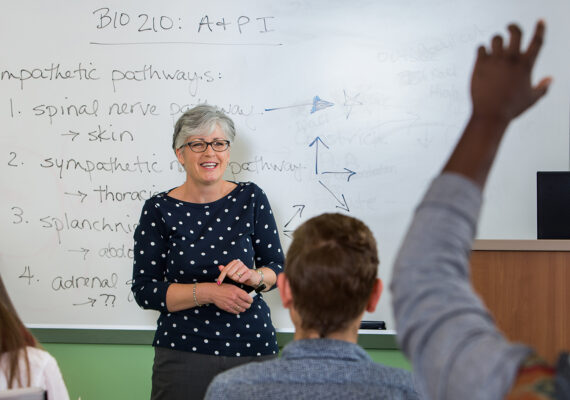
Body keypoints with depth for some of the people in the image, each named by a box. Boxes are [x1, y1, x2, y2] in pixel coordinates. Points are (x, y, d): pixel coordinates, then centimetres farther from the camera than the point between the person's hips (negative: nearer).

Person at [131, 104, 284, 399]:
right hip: (183, 350, -1)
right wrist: (209, 292, -16)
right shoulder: (159, 210, -2)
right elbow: (144, 290, -5)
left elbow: (278, 267, 8)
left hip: (253, 347, 2)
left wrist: (253, 276, -15)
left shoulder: (250, 198, 3)